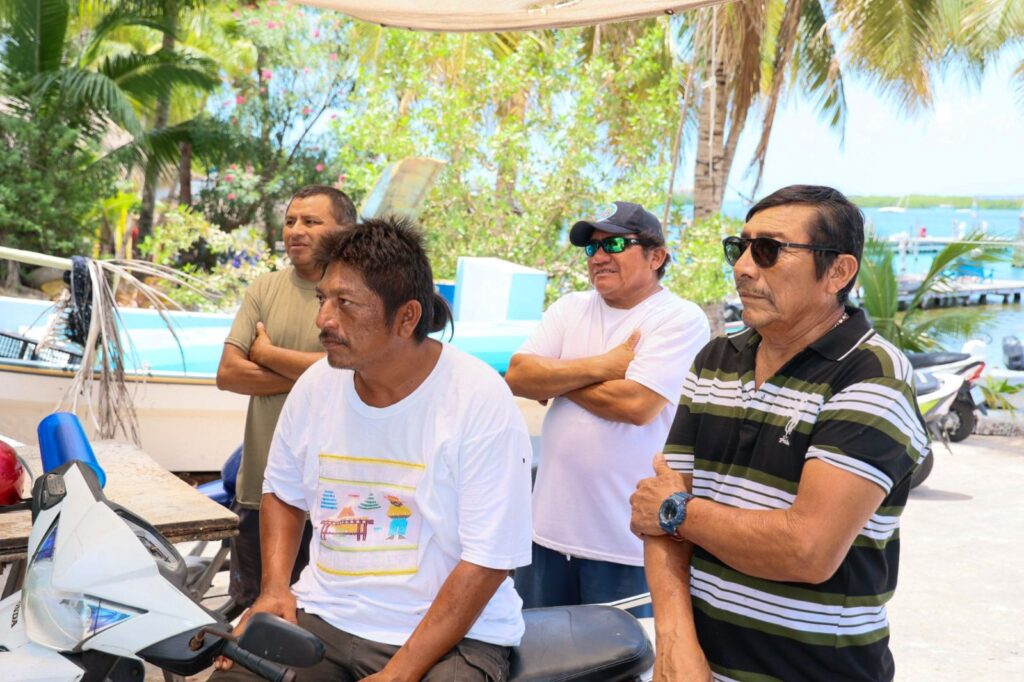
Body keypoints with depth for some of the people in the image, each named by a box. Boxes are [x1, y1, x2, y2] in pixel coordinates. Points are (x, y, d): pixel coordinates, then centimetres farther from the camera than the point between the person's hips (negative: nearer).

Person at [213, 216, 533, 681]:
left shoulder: (480, 401, -16)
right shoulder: (315, 384, 0)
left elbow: (486, 562, -16)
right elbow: (282, 492, 16)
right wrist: (274, 587, -1)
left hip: (453, 634, -4)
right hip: (323, 615, 4)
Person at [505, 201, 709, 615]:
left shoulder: (681, 319, -8)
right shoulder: (570, 309, 9)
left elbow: (636, 404, -21)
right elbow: (517, 376, -3)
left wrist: (553, 379, -7)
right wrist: (602, 366, -12)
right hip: (549, 529, 6)